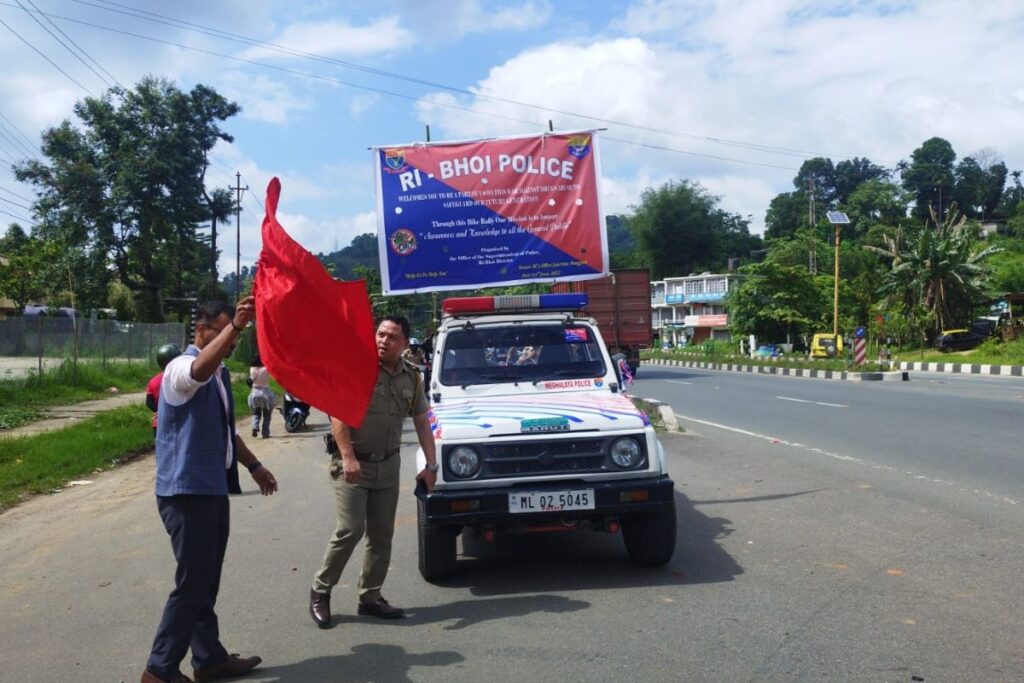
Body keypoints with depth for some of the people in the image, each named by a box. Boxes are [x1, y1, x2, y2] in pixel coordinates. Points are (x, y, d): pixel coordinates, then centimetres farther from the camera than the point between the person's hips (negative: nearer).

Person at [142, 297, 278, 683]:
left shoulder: (221, 374, 14)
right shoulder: (182, 368, -13)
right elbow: (201, 369, -40)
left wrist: (253, 466, 23)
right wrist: (235, 324, -52)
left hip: (213, 489, 9)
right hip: (186, 492, -9)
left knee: (207, 581, 16)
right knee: (192, 583, -5)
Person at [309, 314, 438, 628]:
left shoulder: (411, 377, 6)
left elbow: (422, 422, 11)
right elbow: (337, 413, -17)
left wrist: (431, 465, 5)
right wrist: (348, 456, -25)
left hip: (388, 464, 6)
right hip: (353, 463, -5)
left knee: (382, 534, 8)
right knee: (351, 529, -11)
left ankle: (370, 597, 20)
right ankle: (320, 591, 7)